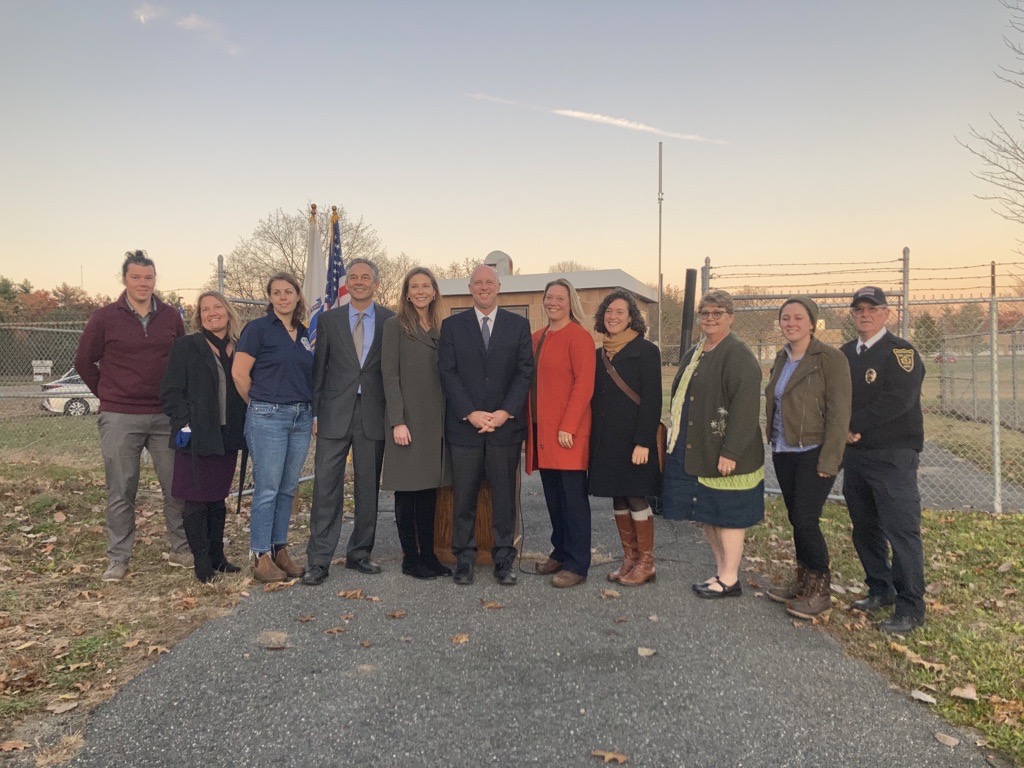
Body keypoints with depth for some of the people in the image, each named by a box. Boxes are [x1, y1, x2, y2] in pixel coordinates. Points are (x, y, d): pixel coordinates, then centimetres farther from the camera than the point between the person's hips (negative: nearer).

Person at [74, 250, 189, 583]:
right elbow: (83, 361, 8)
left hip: (165, 416, 2)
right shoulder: (105, 318, -1)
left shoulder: (171, 317, 5)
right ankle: (117, 559, 16)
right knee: (120, 491, 4)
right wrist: (106, 395, 7)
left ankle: (181, 550, 20)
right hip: (119, 418, -2)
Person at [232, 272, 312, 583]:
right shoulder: (258, 327, -4)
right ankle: (260, 557, 9)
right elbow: (239, 373, -8)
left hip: (301, 418, 6)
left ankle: (280, 550, 22)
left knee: (287, 489, 11)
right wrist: (260, 404, 2)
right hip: (268, 417, -6)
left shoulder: (304, 333, 13)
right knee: (267, 489, -2)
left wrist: (310, 409, 11)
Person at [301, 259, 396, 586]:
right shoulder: (329, 320, 7)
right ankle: (319, 561, 7)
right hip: (335, 414, 0)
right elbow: (319, 369, 6)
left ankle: (359, 553, 23)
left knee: (368, 488, 9)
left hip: (374, 415, 0)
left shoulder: (391, 321, 4)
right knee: (326, 487, -1)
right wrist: (315, 413, 1)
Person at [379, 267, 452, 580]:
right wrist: (397, 422, -15)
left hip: (435, 421, 6)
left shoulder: (440, 329, 14)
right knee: (407, 491, 2)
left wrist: (448, 419, 7)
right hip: (409, 420, -5)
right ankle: (410, 558, 11)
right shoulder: (395, 325, -2)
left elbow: (444, 376, 14)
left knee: (429, 490, 11)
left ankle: (428, 554, 20)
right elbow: (390, 375, -8)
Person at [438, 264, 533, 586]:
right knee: (463, 496, 4)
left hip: (506, 424, 0)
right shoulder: (451, 325, 7)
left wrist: (505, 412, -10)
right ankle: (464, 559, 17)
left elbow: (525, 372, 2)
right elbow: (447, 373, 0)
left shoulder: (518, 325, 8)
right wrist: (470, 413, -10)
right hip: (464, 425, 0)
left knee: (505, 496, 6)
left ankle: (504, 559, 17)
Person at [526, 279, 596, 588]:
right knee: (553, 496, 14)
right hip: (541, 430, 7)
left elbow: (584, 384, -14)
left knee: (573, 498, -1)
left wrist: (568, 426, -18)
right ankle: (560, 552, 27)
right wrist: (531, 423, 11)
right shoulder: (537, 338, 15)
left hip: (567, 433, -7)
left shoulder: (579, 336, -8)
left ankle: (577, 565, 8)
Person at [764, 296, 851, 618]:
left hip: (813, 452, -7)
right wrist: (774, 443, 11)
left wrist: (829, 459, -17)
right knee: (796, 519, 12)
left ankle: (820, 590, 11)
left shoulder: (830, 358, -11)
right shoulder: (781, 359, 11)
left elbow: (838, 412, -14)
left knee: (805, 520, -7)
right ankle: (803, 584, 25)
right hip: (784, 452, 7)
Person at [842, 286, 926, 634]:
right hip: (855, 453, 7)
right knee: (864, 527, 15)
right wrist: (842, 430, -7)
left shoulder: (900, 351, -9)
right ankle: (881, 590, 30)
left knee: (901, 530, -5)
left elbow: (897, 399, -21)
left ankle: (911, 608, 5)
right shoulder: (846, 354, 13)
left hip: (893, 455, -7)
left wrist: (854, 424, -14)